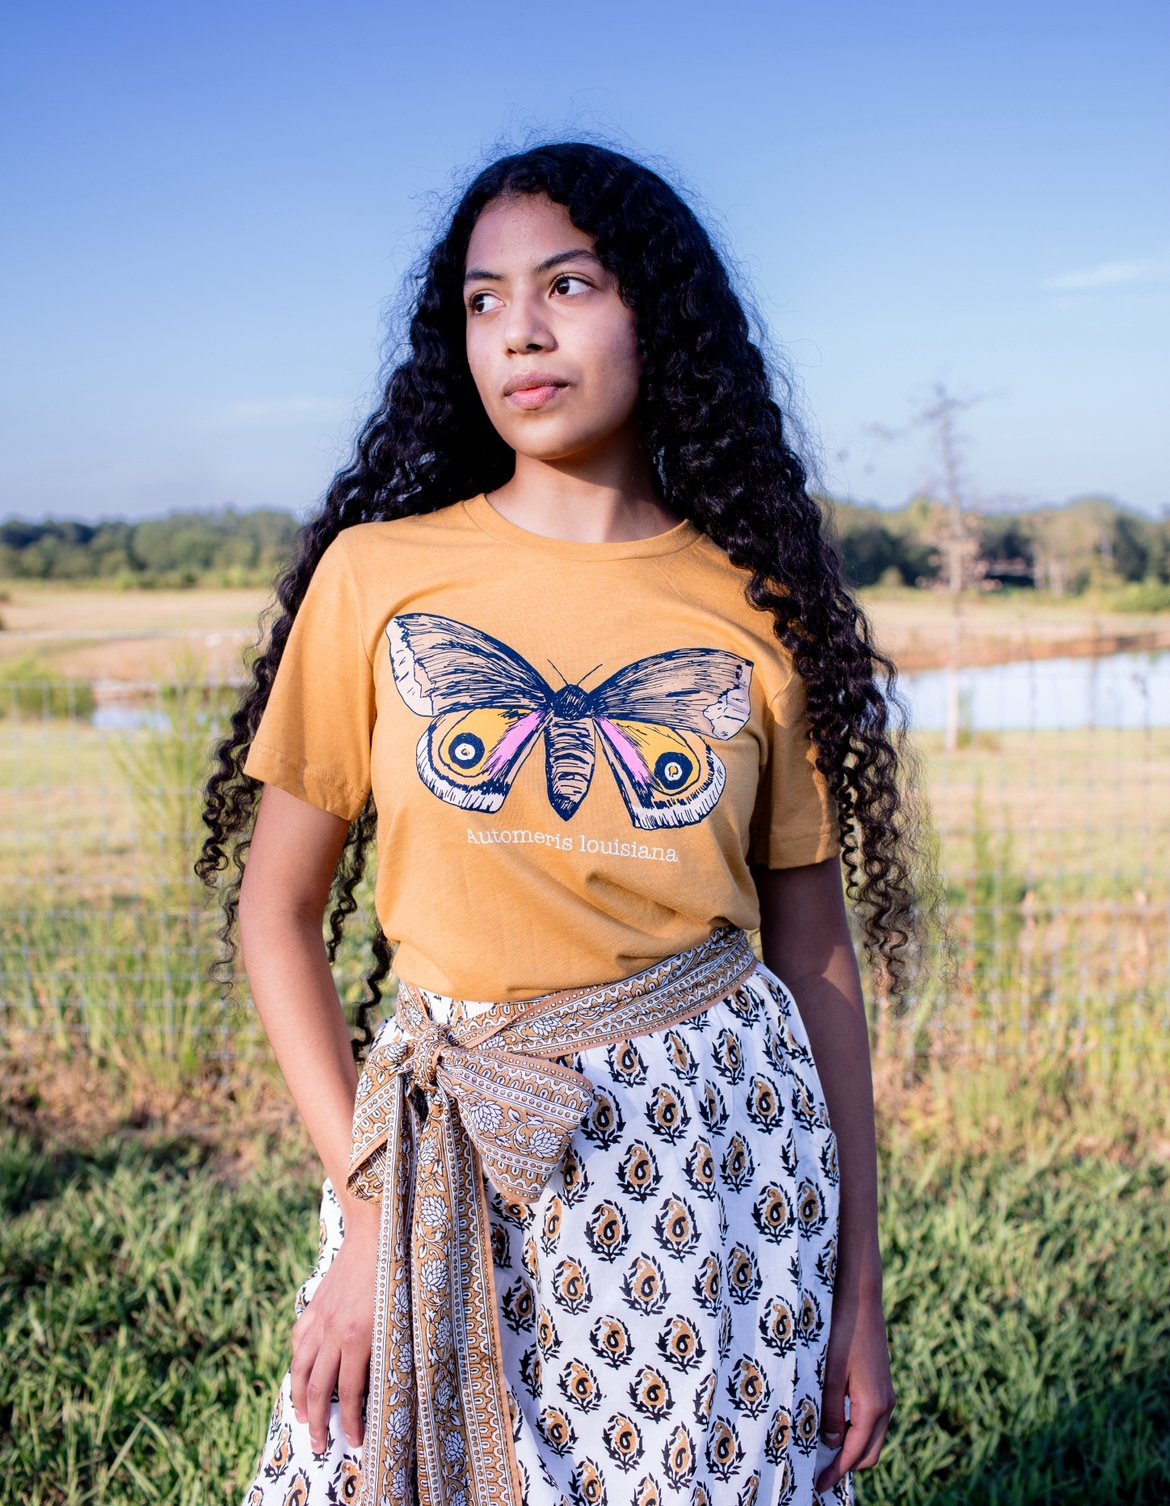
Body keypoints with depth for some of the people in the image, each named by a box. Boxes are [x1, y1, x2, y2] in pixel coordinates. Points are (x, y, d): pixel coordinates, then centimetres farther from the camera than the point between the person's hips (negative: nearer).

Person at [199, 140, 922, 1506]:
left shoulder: (759, 608, -1)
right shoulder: (377, 574, -3)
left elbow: (815, 948, 3)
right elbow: (274, 911, 1)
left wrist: (858, 1289, 3)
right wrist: (365, 1210, -7)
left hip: (720, 1146, 0)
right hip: (449, 1156, 0)